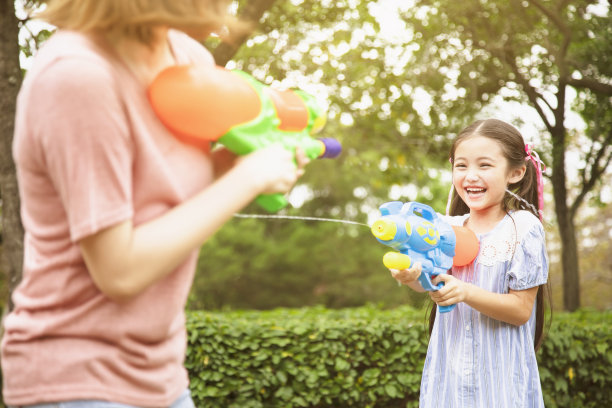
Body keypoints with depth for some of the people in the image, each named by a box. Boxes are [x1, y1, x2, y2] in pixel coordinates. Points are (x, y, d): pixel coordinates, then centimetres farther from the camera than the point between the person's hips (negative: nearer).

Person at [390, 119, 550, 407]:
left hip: (499, 373, -3)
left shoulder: (523, 228, -8)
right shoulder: (447, 227, 4)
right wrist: (410, 274, -32)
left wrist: (466, 292, -25)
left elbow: (521, 310, -11)